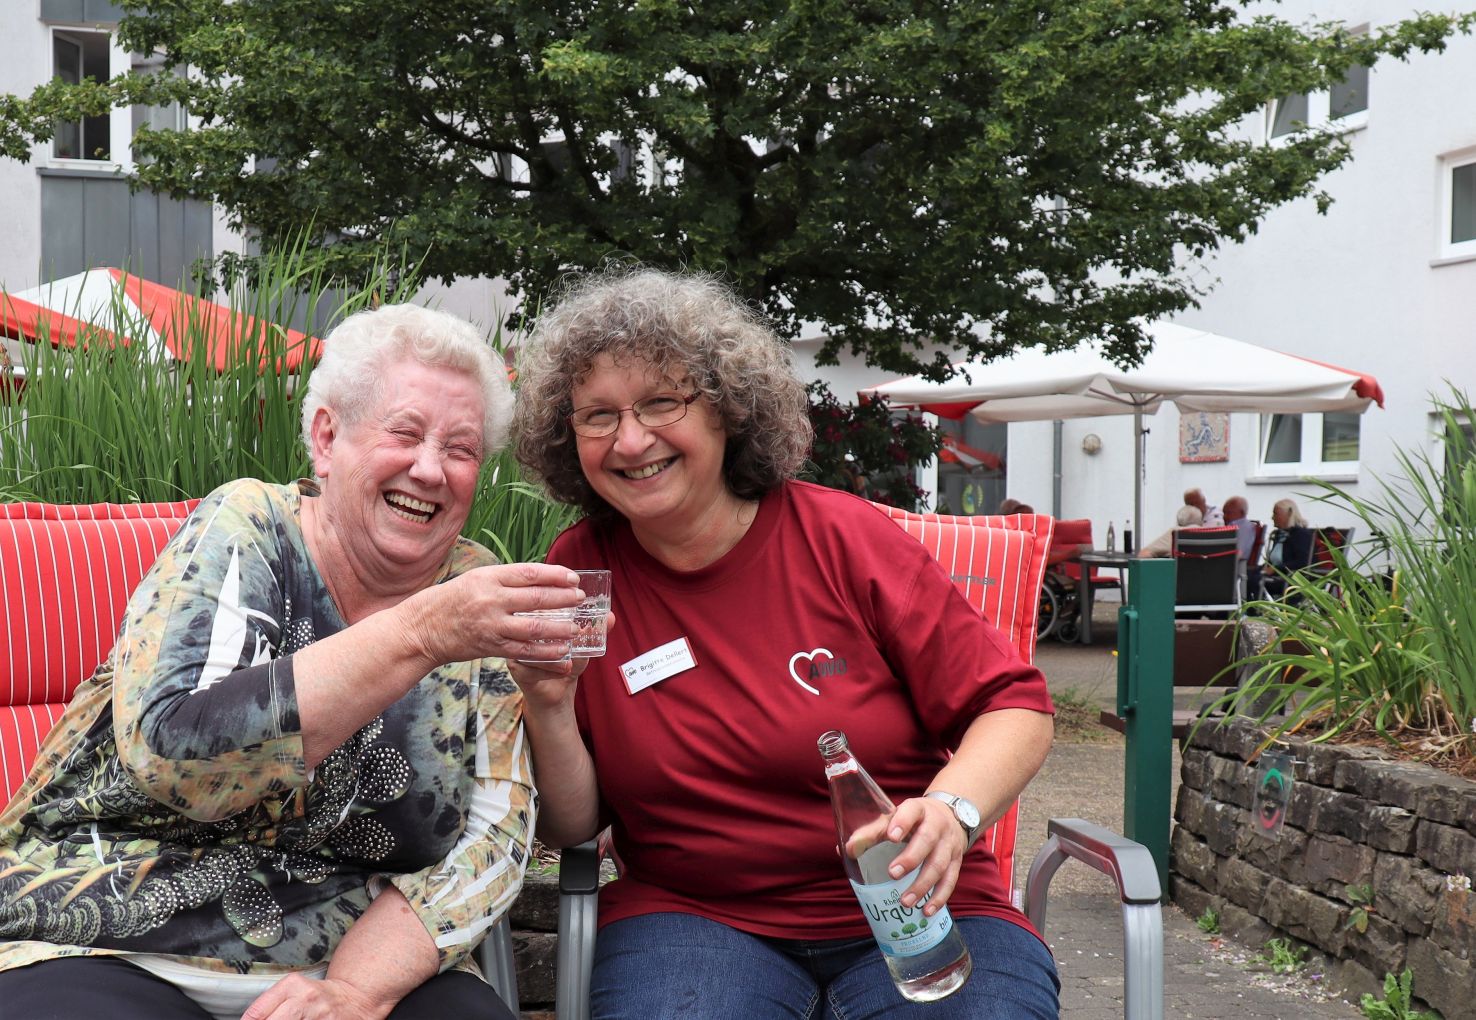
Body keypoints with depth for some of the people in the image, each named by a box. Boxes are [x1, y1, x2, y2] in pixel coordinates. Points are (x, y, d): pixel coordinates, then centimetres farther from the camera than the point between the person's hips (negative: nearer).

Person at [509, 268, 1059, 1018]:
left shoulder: (844, 539, -6)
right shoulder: (577, 571, 0)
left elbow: (1015, 708, -3)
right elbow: (570, 829, 4)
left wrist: (951, 809, -23)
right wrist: (550, 709, -15)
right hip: (695, 913, 0)